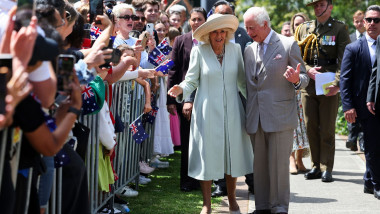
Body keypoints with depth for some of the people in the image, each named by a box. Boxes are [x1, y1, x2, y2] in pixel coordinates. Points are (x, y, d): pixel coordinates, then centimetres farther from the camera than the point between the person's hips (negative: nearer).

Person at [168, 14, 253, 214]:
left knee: (232, 154, 8)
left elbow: (242, 81, 11)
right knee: (207, 154, 1)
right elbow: (192, 80, 0)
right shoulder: (199, 51, -4)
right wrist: (181, 89, -20)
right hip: (207, 112, -2)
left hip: (232, 111, 2)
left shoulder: (234, 49, 3)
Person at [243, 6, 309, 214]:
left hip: (280, 117, -5)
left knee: (278, 164, -4)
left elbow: (304, 78, -1)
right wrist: (246, 114, 13)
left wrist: (296, 79, -23)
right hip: (255, 118, 5)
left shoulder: (288, 45, -2)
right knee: (259, 165, 8)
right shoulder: (249, 50, 14)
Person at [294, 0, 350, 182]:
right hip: (308, 86, 4)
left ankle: (327, 169, 7)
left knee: (327, 130, 0)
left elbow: (344, 60, -7)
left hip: (330, 88, -3)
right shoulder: (304, 29, 10)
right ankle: (316, 166, 16)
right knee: (311, 127, 6)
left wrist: (337, 84, -19)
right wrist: (307, 70, -9)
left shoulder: (339, 29, 0)